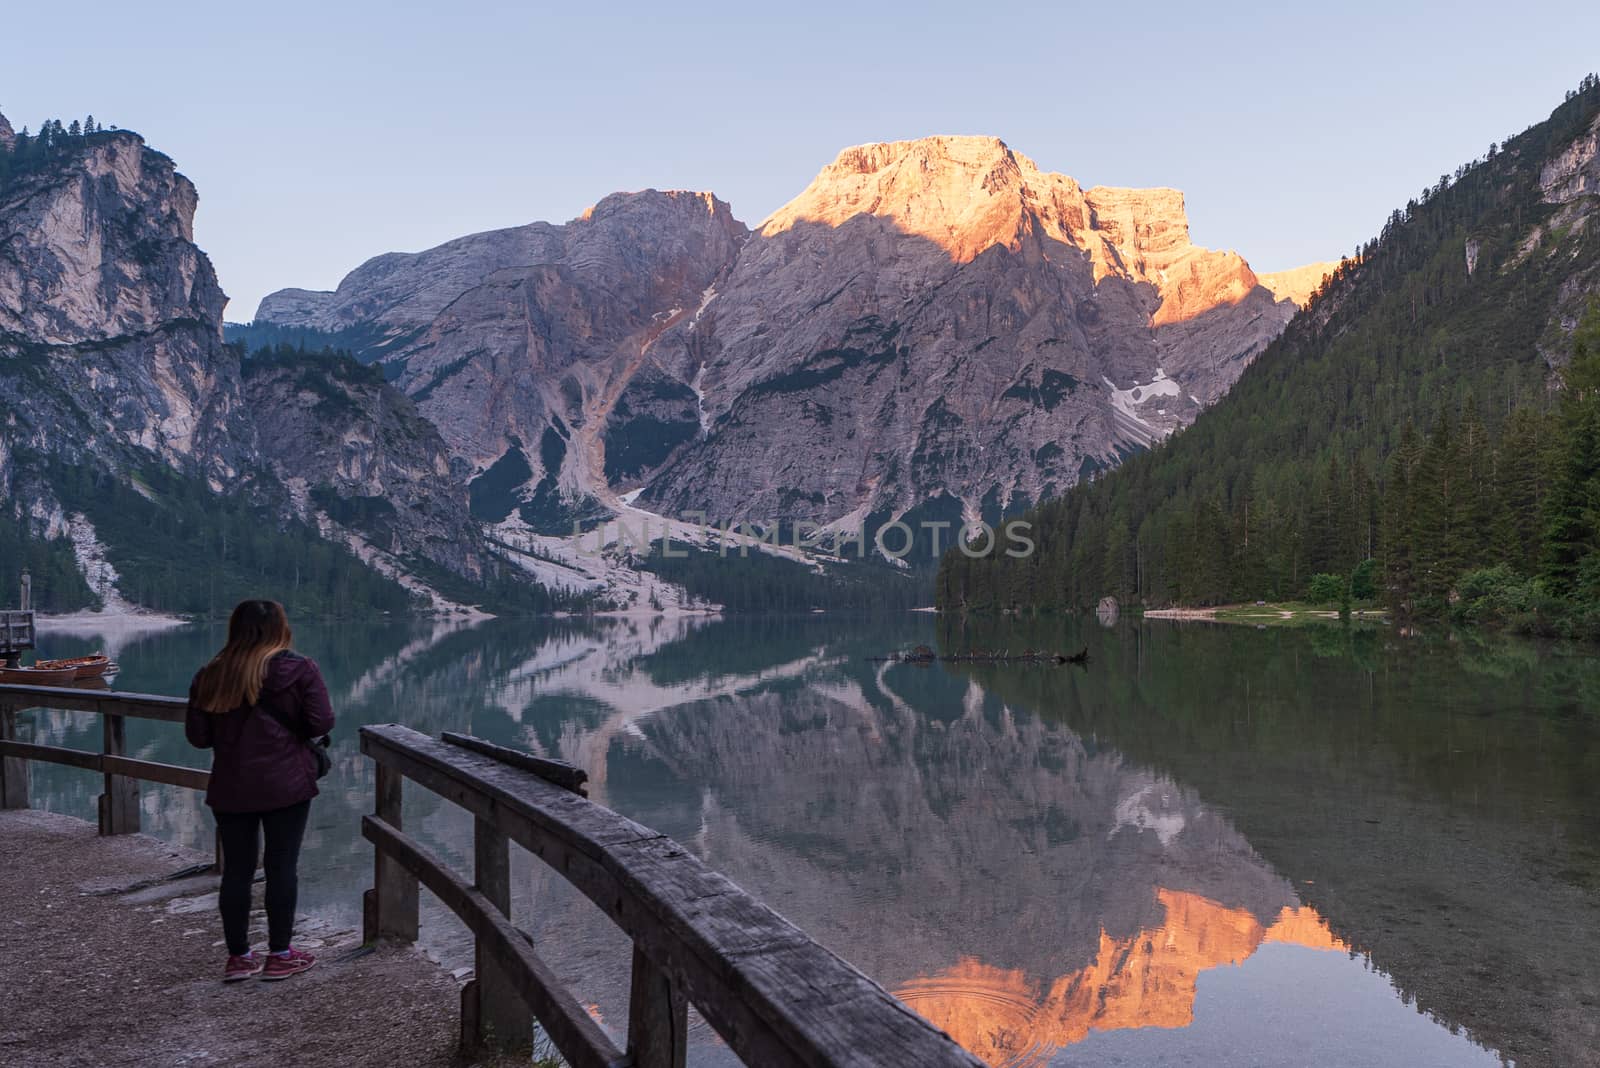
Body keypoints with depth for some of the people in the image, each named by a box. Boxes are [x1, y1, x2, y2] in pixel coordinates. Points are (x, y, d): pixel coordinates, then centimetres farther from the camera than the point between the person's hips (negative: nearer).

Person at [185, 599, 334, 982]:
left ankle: (238, 956, 20)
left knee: (236, 870, 11)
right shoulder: (300, 670, -7)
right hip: (286, 786, -3)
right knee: (282, 866, 5)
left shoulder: (210, 676, 2)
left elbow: (197, 735, 4)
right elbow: (322, 723, -10)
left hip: (230, 789, 3)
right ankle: (280, 955, 12)